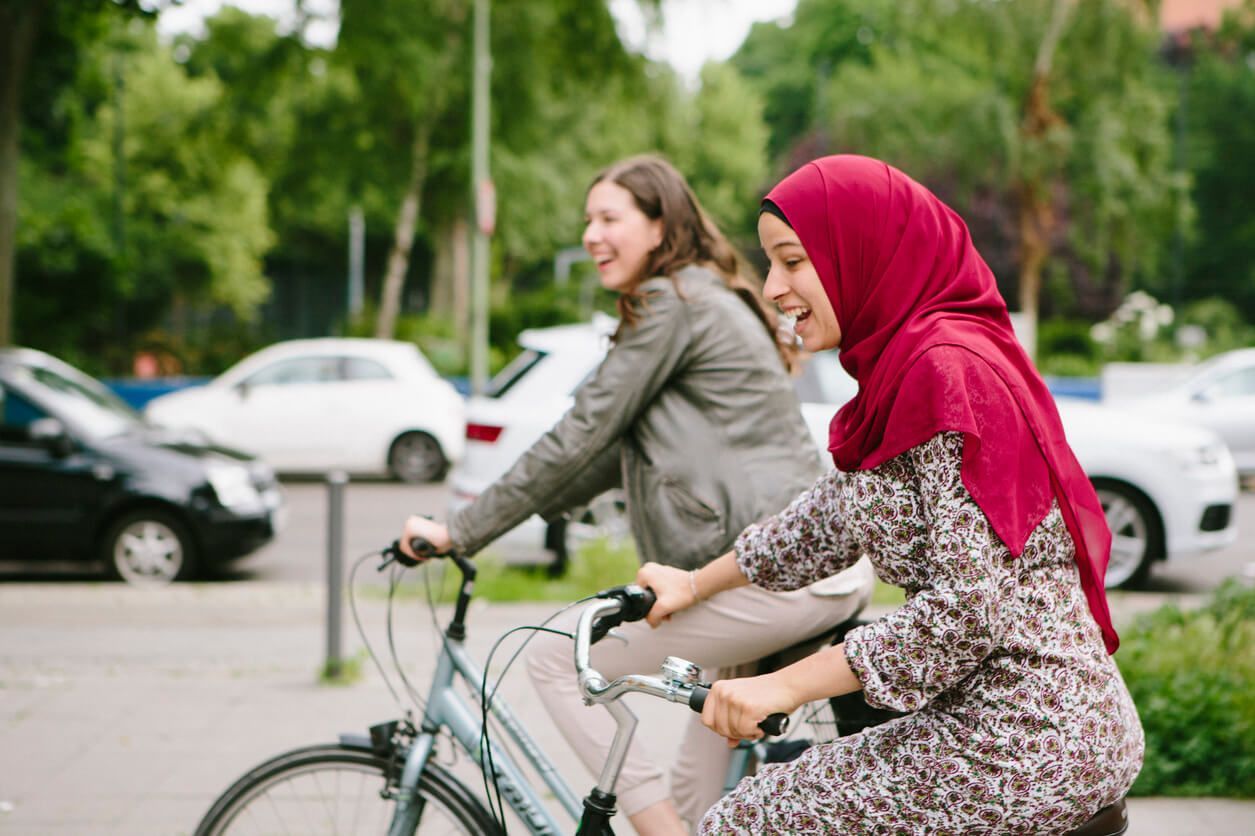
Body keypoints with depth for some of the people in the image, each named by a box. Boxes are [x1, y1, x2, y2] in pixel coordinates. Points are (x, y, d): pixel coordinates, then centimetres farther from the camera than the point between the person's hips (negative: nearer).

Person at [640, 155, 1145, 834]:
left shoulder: (947, 369, -18)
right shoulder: (910, 361, 13)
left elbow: (971, 604, -23)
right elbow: (836, 514, 24)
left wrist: (785, 686, -19)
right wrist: (695, 584, 34)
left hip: (1024, 745, -10)